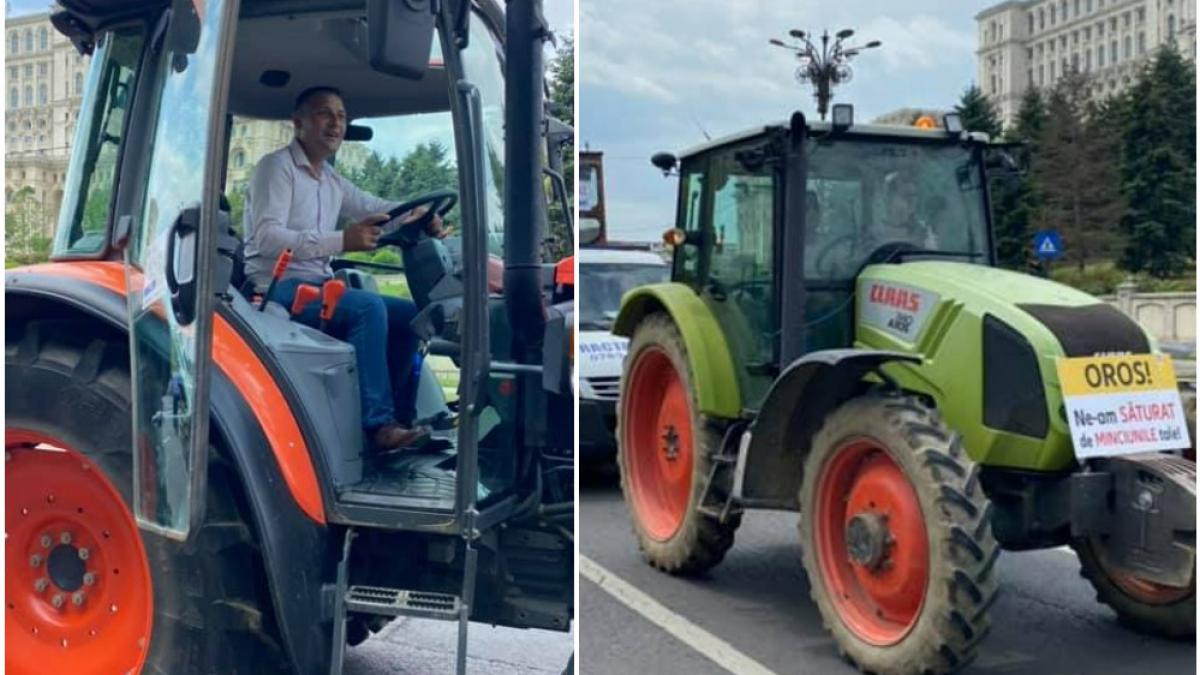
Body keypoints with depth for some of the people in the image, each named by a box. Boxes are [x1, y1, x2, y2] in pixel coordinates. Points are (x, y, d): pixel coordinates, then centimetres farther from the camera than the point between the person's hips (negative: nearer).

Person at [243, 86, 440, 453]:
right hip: (278, 287, -9)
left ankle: (399, 419, -3)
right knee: (368, 307, -29)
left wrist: (421, 216, -4)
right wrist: (341, 240, -30)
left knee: (408, 313, -2)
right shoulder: (277, 167, -6)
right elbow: (266, 237, -19)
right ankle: (378, 425, -28)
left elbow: (378, 209, 21)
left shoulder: (332, 181, 19)